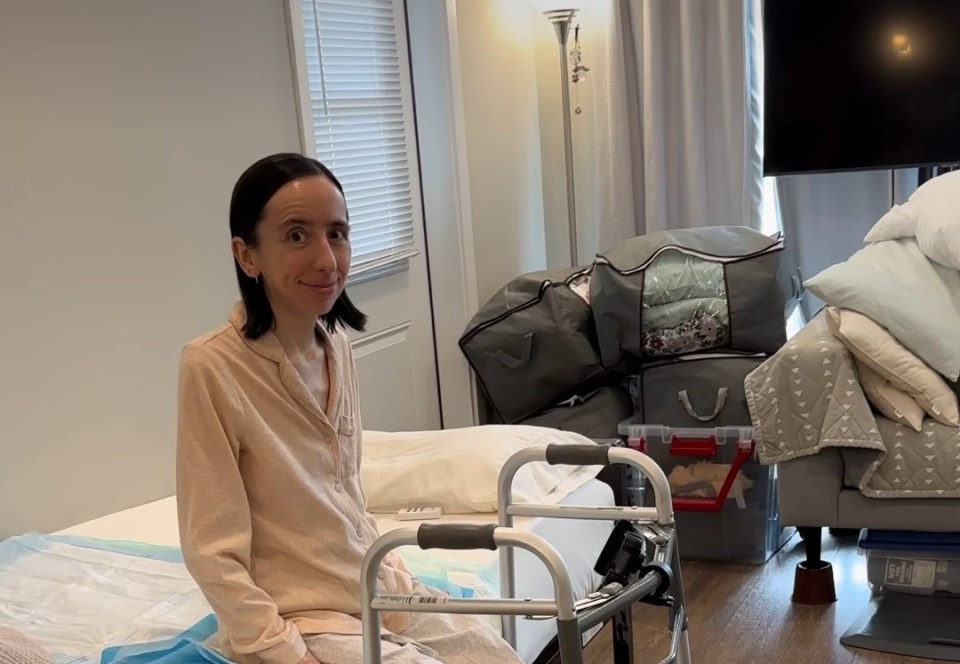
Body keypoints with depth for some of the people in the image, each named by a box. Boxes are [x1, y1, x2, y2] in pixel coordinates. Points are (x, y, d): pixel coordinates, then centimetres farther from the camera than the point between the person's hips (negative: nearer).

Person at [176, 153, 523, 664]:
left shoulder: (337, 346, 1)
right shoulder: (213, 367, -20)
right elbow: (214, 554, -17)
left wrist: (401, 580, 5)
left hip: (378, 591, 6)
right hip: (294, 619, -6)